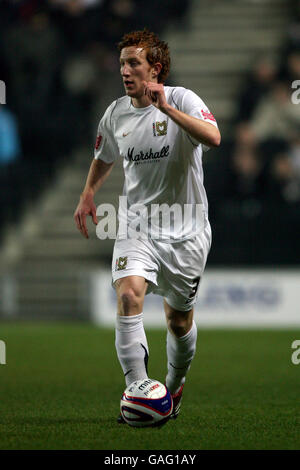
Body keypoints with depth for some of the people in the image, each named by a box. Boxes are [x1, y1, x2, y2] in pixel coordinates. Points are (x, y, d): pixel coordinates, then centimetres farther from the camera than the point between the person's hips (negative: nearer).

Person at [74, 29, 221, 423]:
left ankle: (174, 387, 38)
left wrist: (167, 108, -37)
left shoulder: (182, 99, -12)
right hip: (136, 224, 2)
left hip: (186, 229, -2)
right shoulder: (116, 114, 2)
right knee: (129, 296, -24)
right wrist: (87, 195, 8)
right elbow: (104, 157, 23)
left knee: (179, 320, 9)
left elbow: (213, 138, -31)